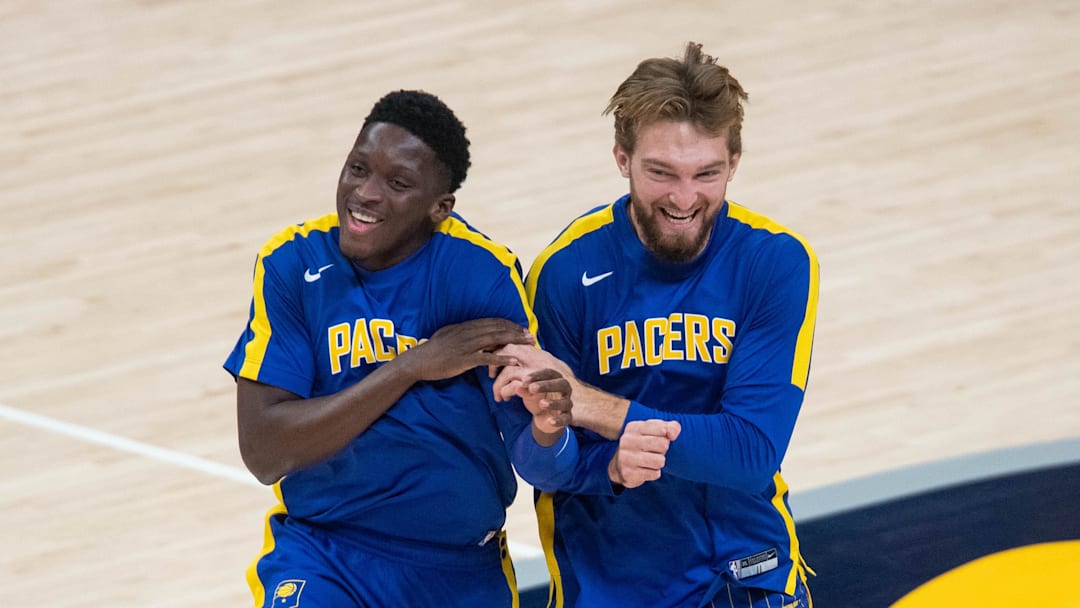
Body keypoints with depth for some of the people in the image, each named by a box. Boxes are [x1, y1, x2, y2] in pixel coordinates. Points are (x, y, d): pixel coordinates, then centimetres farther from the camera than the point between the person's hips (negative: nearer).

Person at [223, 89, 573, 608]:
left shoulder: (482, 273, -12)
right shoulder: (292, 264, -9)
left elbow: (532, 461, -14)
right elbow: (262, 453, -16)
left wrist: (546, 429, -39)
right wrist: (413, 365, -21)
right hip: (320, 555, -1)